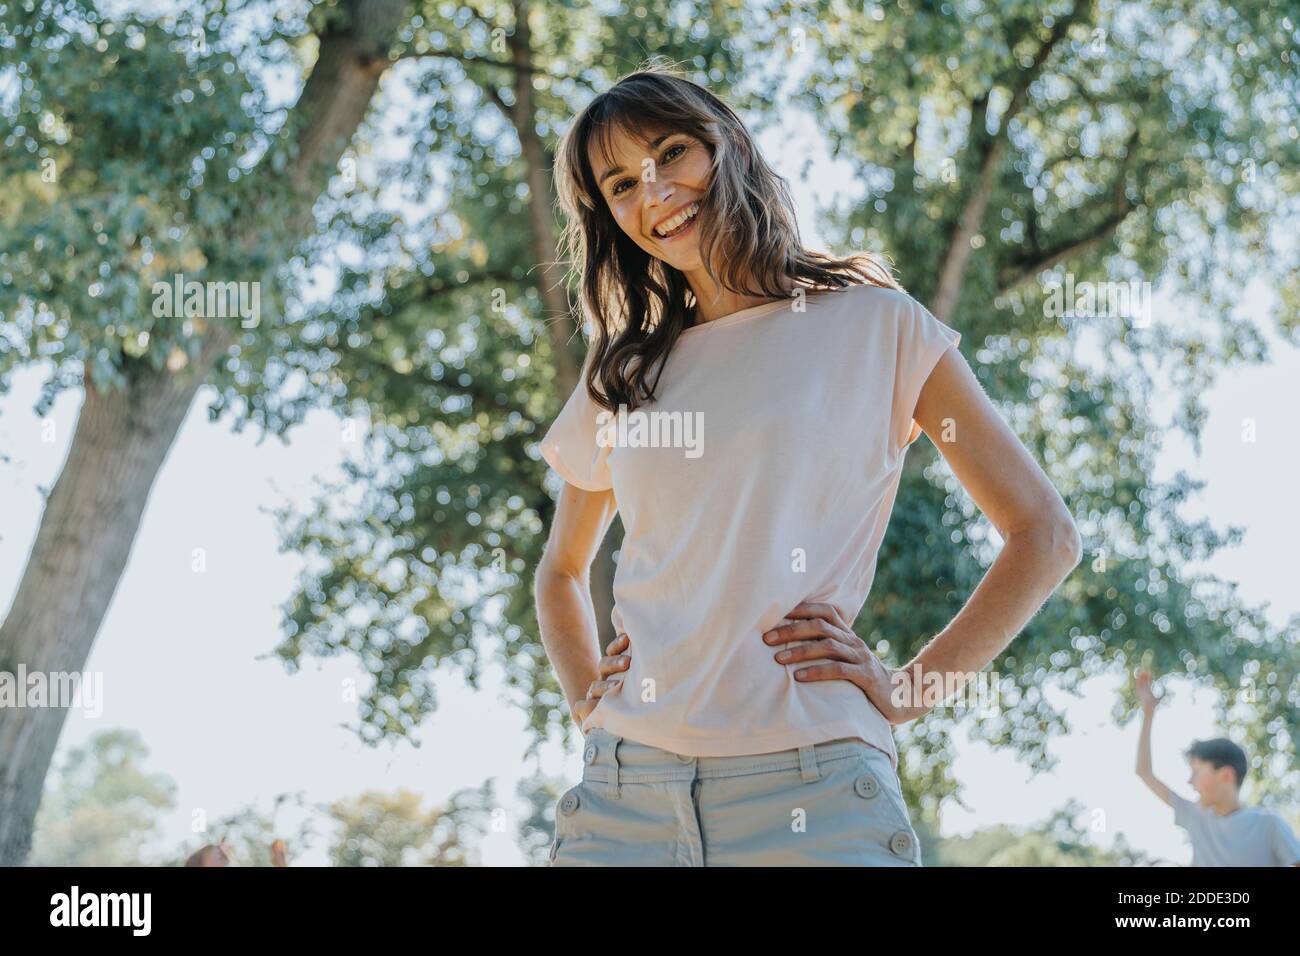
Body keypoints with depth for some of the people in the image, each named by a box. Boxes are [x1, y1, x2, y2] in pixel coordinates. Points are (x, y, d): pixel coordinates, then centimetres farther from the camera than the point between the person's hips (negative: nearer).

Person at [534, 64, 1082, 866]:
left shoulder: (872, 324, 5)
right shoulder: (622, 379, 15)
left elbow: (1046, 535, 4)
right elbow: (562, 571, 30)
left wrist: (910, 690, -3)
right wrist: (585, 699, 12)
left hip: (813, 790, -3)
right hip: (622, 791, 3)